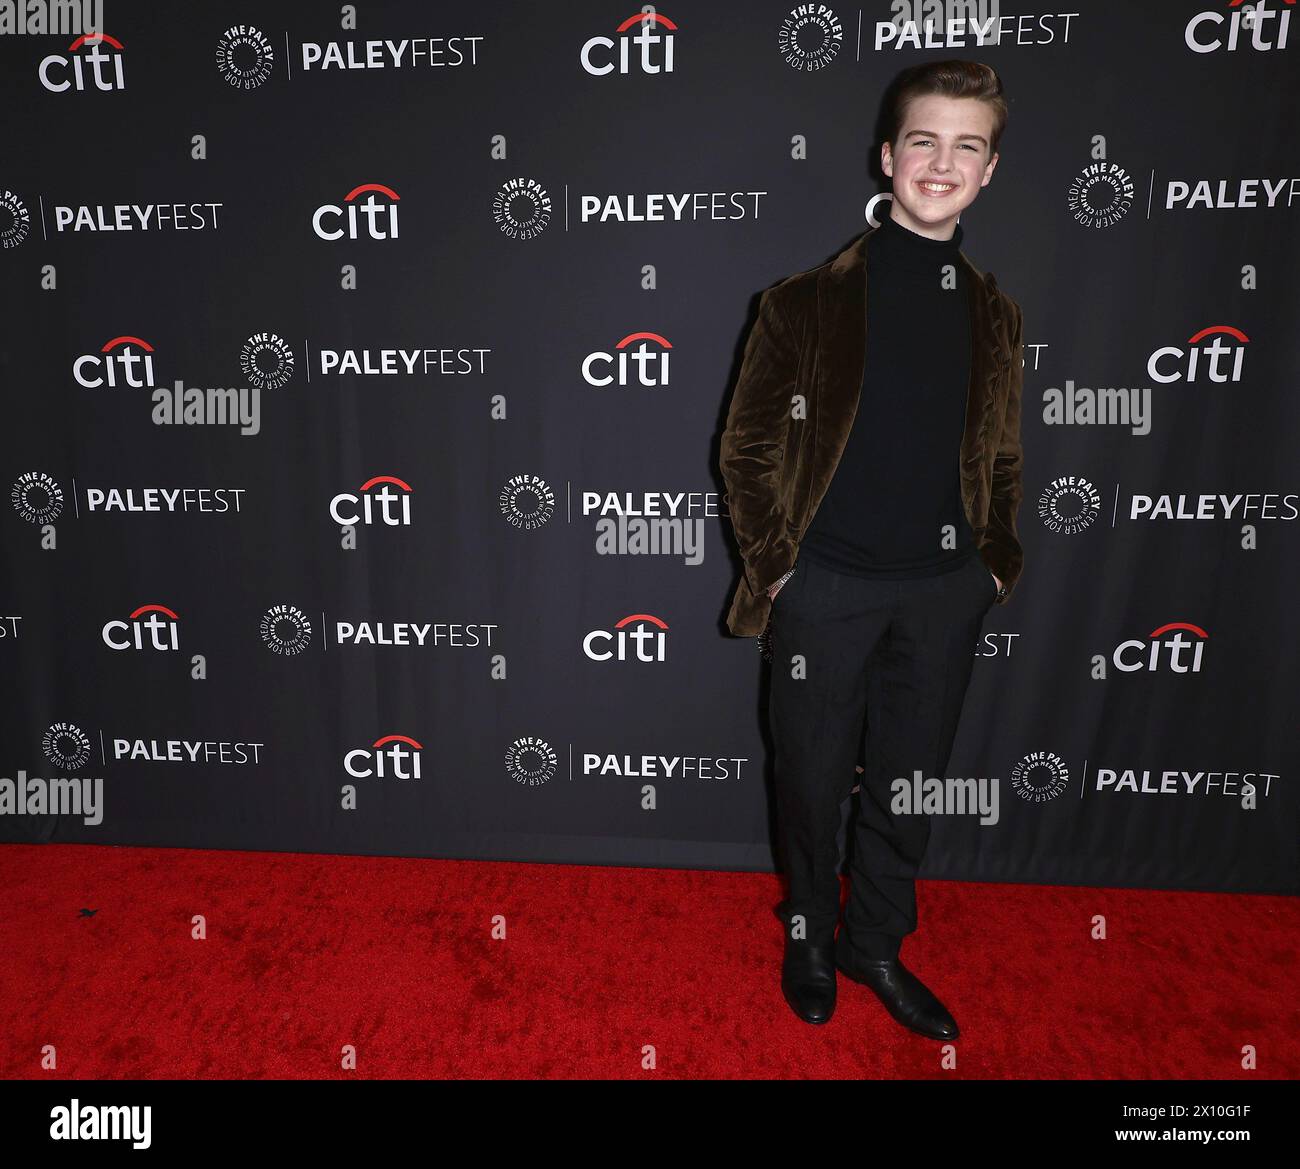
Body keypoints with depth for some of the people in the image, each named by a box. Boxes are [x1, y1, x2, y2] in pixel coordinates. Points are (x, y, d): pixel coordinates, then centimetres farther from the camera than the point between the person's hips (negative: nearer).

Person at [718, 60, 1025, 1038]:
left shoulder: (994, 314, 8)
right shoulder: (810, 302, -4)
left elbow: (1000, 458, 15)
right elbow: (748, 446, -2)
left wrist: (998, 561, 5)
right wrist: (772, 565, -7)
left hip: (946, 590, 4)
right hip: (829, 586, -3)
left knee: (910, 788, 15)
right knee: (816, 782, 11)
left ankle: (875, 946, 36)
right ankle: (810, 934, 36)